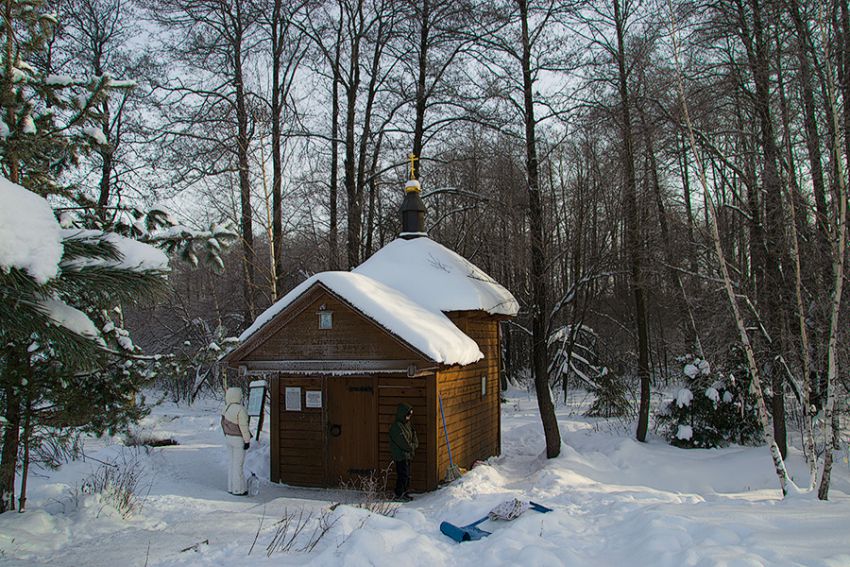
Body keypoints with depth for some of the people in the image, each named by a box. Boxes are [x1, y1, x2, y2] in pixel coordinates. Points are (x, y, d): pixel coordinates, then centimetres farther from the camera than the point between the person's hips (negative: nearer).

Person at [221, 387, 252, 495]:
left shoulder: (226, 408, 4)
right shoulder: (240, 409, -20)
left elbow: (224, 423, 10)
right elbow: (243, 426, -20)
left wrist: (227, 437, 18)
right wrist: (247, 441, -14)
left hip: (228, 438, 8)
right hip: (238, 439, -8)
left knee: (233, 463, 16)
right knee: (238, 465, -1)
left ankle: (231, 487, 21)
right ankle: (238, 489, 5)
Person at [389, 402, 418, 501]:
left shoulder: (407, 424, 11)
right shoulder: (396, 427, -19)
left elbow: (414, 438, 13)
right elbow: (403, 443, -21)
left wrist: (413, 445, -6)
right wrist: (412, 447, -7)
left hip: (407, 455, 9)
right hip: (400, 456, -9)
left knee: (407, 475, 14)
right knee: (403, 475, -5)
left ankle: (404, 493, 24)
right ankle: (399, 495, 5)